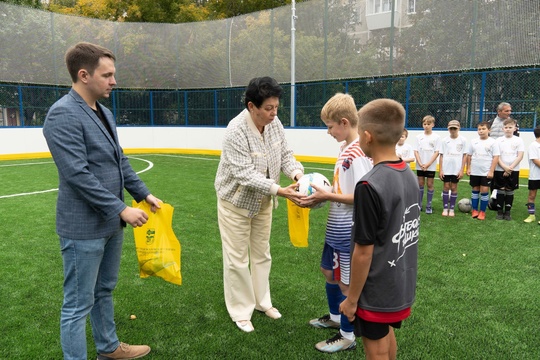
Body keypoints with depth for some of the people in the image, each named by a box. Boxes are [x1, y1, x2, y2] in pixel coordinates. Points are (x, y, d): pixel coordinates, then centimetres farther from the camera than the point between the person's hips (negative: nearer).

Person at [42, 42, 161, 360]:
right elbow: (78, 174, -23)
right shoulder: (63, 114, -17)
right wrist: (121, 209, -21)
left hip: (110, 223, 9)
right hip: (84, 228, -9)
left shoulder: (105, 112, 10)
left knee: (104, 292, 23)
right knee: (78, 305, 6)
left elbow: (121, 161, 15)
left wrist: (143, 193, 9)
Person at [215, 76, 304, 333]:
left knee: (261, 254, 19)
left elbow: (285, 154, -2)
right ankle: (240, 312, 25)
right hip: (236, 201, -6)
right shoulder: (236, 130, -28)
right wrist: (279, 191, -38)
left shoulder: (274, 123, -9)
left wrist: (297, 174, -23)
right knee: (237, 259, 6)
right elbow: (245, 174, -32)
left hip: (262, 202, 7)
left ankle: (261, 301, 39)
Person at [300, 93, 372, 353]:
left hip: (348, 231, -10)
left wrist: (327, 196, -21)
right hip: (336, 228, 10)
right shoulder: (346, 148, 7)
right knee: (328, 271, 24)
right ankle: (335, 317, 45)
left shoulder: (357, 153, -22)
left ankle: (347, 336, 25)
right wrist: (323, 191, 3)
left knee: (346, 283, 6)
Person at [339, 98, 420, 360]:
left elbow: (363, 252, -22)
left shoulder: (370, 186, -27)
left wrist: (352, 299, -11)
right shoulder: (409, 175, -3)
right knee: (387, 335, 28)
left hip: (376, 291, -7)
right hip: (401, 284, 7)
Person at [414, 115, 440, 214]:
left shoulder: (436, 137, -3)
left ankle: (429, 205, 11)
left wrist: (428, 164, -14)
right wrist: (420, 163, -11)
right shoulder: (419, 137, 4)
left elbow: (437, 152, -7)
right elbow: (416, 151, 2)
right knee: (420, 184, 8)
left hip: (431, 166, -2)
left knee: (430, 184, 3)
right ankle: (419, 204, 15)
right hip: (420, 166, 2)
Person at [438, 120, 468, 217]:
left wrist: (462, 170, -4)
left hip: (456, 169, -1)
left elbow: (464, 155, 1)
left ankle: (452, 209, 14)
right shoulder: (445, 140, 2)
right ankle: (445, 208, 12)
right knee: (446, 187, 4)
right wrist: (440, 170, -2)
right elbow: (441, 155, 3)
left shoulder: (463, 140, 0)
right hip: (446, 169, 1)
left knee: (454, 188, 6)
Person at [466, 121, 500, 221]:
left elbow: (496, 157, -6)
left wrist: (491, 171, -11)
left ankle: (482, 212, 7)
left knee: (484, 191, -3)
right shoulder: (474, 141, 5)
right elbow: (469, 156, 11)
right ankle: (475, 210, 19)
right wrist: (468, 168, 6)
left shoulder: (492, 142, -4)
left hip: (486, 172, -3)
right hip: (474, 172, 3)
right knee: (475, 190, 9)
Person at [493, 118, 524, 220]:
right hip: (500, 170, 0)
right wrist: (505, 167, -13)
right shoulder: (499, 140, 2)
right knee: (500, 190, 2)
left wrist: (510, 168, -12)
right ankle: (499, 212, 10)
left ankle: (507, 212, 14)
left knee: (510, 191, 5)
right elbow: (497, 156, -2)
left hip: (513, 170, 0)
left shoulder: (519, 140, 1)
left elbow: (520, 156, -4)